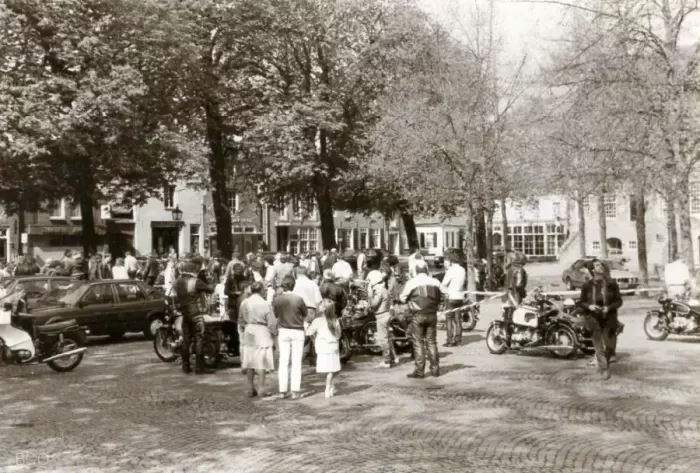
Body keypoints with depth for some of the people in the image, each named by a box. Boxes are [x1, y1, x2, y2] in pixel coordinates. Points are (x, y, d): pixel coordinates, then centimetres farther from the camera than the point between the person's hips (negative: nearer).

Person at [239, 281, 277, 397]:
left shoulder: (244, 303, 1)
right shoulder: (265, 304, -13)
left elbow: (241, 320, 10)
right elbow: (271, 322, -8)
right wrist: (273, 334, 5)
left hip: (248, 333, 5)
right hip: (262, 333, -5)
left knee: (249, 361, 11)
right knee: (261, 361, 0)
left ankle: (251, 388, 17)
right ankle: (261, 388, 2)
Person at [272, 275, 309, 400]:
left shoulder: (277, 300, -6)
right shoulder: (298, 298, -12)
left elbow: (276, 316, 0)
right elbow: (305, 315, -1)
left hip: (283, 332, 2)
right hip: (297, 332, -2)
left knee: (283, 362, 8)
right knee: (296, 362, 3)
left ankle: (283, 391, 10)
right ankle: (295, 391, 2)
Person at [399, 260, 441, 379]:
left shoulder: (412, 282, -7)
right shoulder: (435, 282, 5)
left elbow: (402, 299, -1)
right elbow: (439, 299, 8)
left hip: (418, 315, -4)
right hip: (432, 315, 4)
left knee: (418, 343, 1)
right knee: (432, 342, 12)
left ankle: (419, 371, 0)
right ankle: (435, 369, 15)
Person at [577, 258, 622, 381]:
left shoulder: (611, 284, 0)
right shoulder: (587, 286, -1)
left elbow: (619, 301, 2)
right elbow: (581, 302, 5)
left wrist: (609, 307, -15)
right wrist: (589, 306, -15)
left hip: (609, 318, 1)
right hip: (593, 318, -1)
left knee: (610, 345, 6)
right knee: (599, 345, -5)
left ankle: (603, 363, 34)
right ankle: (604, 369, 3)